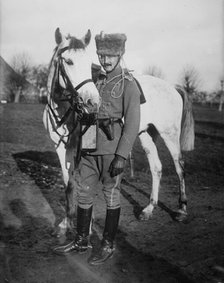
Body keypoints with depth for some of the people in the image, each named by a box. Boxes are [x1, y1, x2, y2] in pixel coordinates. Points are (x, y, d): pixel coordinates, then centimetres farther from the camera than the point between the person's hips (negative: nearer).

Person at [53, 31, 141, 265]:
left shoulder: (128, 83, -8)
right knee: (84, 193, 11)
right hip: (89, 147, 6)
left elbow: (132, 123, -12)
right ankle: (81, 241, 27)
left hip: (112, 149, -6)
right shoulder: (94, 79, 10)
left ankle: (108, 245, 21)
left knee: (111, 195, 7)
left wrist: (121, 156, -18)